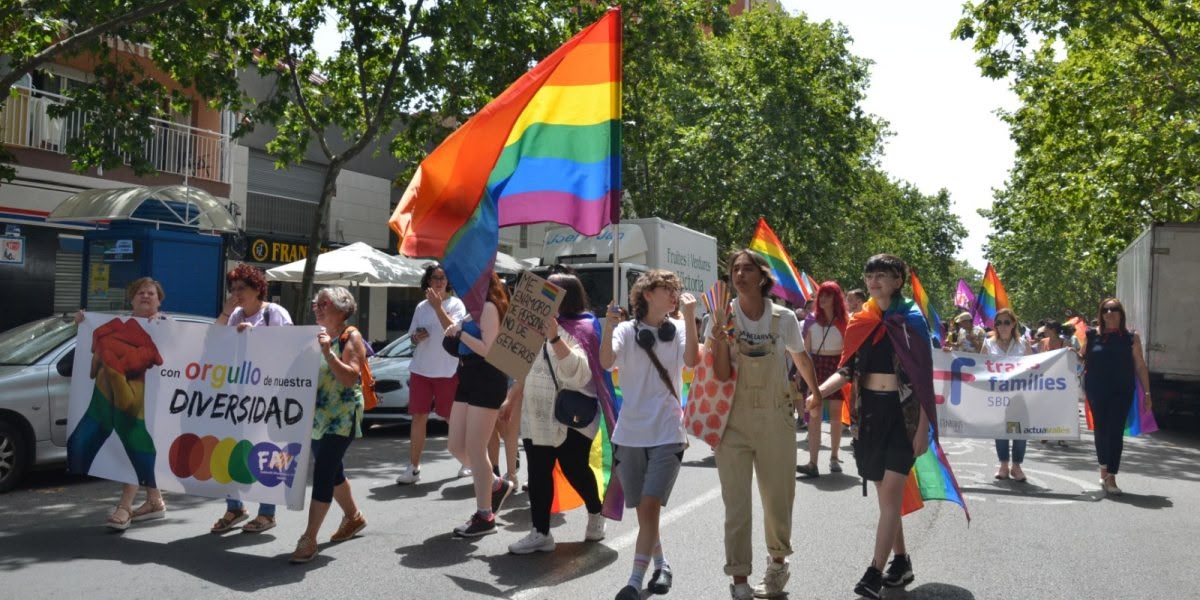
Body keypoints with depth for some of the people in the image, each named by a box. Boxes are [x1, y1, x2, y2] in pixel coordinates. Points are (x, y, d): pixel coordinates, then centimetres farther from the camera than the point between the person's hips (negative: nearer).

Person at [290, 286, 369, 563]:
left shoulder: (351, 337, -8)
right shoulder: (317, 336, 13)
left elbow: (350, 378, -19)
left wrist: (328, 352, -28)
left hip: (341, 416, -8)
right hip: (317, 415, 8)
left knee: (323, 473, -12)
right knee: (331, 470, 16)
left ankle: (309, 539, -10)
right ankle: (353, 516, 36)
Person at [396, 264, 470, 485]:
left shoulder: (456, 304, -2)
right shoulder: (421, 307, 12)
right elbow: (413, 338, 20)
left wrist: (437, 306, -23)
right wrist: (416, 337, -3)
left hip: (447, 371, -4)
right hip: (421, 369, 4)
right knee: (418, 417, 1)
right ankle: (413, 468, 5)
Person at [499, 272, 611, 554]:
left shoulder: (578, 328, -13)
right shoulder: (541, 327, 14)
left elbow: (578, 371, -29)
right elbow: (527, 368, 23)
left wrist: (555, 338, -38)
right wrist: (511, 399, 23)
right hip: (538, 416, 8)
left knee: (574, 469, 2)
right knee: (538, 472, 3)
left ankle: (596, 513, 30)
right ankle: (540, 533, 7)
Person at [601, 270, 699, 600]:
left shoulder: (679, 329, 1)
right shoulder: (626, 330, 0)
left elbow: (692, 360, -19)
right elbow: (606, 362, -18)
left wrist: (689, 316, -24)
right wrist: (608, 327, -33)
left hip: (667, 434, -1)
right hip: (629, 434, 2)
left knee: (649, 507, -13)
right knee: (643, 510, 13)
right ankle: (661, 565, 35)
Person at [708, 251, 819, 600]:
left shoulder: (784, 319, -2)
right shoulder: (723, 319, -3)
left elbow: (801, 359, 16)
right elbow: (721, 375, -10)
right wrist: (719, 336, -22)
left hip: (776, 420, 1)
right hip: (734, 422, -1)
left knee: (779, 499, 12)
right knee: (737, 505, 0)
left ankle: (777, 562, 38)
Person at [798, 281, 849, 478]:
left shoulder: (844, 321, -1)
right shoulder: (812, 320, 5)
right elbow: (805, 349, 6)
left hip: (836, 367, -1)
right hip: (815, 367, 1)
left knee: (836, 415, 9)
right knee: (814, 415, -7)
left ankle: (834, 458, 24)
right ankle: (813, 463, -11)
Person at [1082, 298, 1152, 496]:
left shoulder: (1131, 337, 2)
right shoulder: (1093, 335, 4)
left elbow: (1140, 366, 3)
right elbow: (1081, 360, 14)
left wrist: (1146, 392, 0)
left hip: (1121, 392, -1)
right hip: (1097, 392, 2)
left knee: (1115, 432, -8)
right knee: (1101, 430, 10)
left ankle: (1110, 477, -4)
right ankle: (1104, 470, 27)